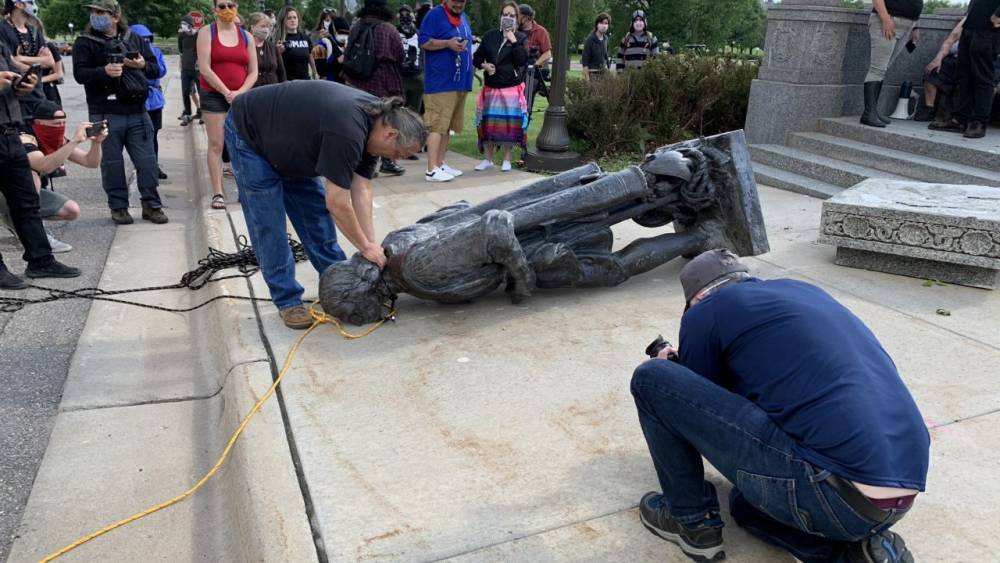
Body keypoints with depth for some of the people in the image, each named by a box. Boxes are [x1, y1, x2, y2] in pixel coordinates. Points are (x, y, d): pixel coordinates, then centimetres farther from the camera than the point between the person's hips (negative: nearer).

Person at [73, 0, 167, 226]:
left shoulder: (134, 39, 12)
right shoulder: (85, 42, 3)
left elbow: (156, 69, 13)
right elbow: (80, 73, -8)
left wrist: (143, 65, -8)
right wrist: (104, 71, -24)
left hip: (137, 112, 3)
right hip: (106, 114, -2)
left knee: (147, 160, 3)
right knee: (112, 163, 3)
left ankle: (151, 204, 13)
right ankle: (118, 207, 14)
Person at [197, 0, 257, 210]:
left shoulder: (246, 36, 10)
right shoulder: (206, 32, 1)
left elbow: (253, 72, 7)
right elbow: (204, 68, -8)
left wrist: (240, 92, -9)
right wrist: (226, 92, -14)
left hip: (241, 97, 3)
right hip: (214, 96, -2)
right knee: (216, 145, -4)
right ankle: (217, 193, -4)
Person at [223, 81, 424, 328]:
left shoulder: (375, 119, -10)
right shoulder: (347, 131, -37)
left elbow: (361, 189, -10)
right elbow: (337, 203, -32)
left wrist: (372, 244, -14)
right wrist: (366, 247, -20)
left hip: (287, 137, 8)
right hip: (249, 132, -8)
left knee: (316, 212, 8)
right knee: (268, 224, -6)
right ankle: (287, 301, 4)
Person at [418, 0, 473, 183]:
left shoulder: (463, 18, 18)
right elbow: (423, 42, -13)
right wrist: (448, 43, -23)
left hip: (460, 82, 8)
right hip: (440, 83, -8)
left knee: (447, 126, 12)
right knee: (437, 125, -10)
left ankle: (440, 164, 19)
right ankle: (432, 170, -10)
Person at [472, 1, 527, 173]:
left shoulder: (520, 38, 1)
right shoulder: (490, 36, 7)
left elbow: (523, 61, -13)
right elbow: (477, 58, 12)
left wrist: (513, 41, -17)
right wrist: (484, 65, -8)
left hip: (512, 88, -2)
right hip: (491, 88, 2)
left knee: (509, 123, -2)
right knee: (488, 122, 3)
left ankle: (507, 160, 12)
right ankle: (488, 159, 17)